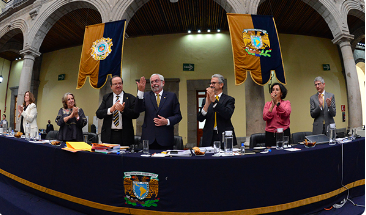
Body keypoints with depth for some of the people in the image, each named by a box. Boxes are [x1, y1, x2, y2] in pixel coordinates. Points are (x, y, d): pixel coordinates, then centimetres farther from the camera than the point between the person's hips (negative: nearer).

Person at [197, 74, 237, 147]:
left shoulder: (229, 99, 3)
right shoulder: (206, 100, 10)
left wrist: (214, 100, -20)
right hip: (209, 138, 2)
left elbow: (228, 115, -16)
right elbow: (200, 118, -1)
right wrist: (206, 104, -17)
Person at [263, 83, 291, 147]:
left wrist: (277, 102, -21)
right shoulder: (267, 104, 9)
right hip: (270, 133, 1)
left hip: (284, 132, 0)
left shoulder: (286, 103, 8)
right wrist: (272, 105, -14)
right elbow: (265, 118, -6)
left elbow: (286, 114, -13)